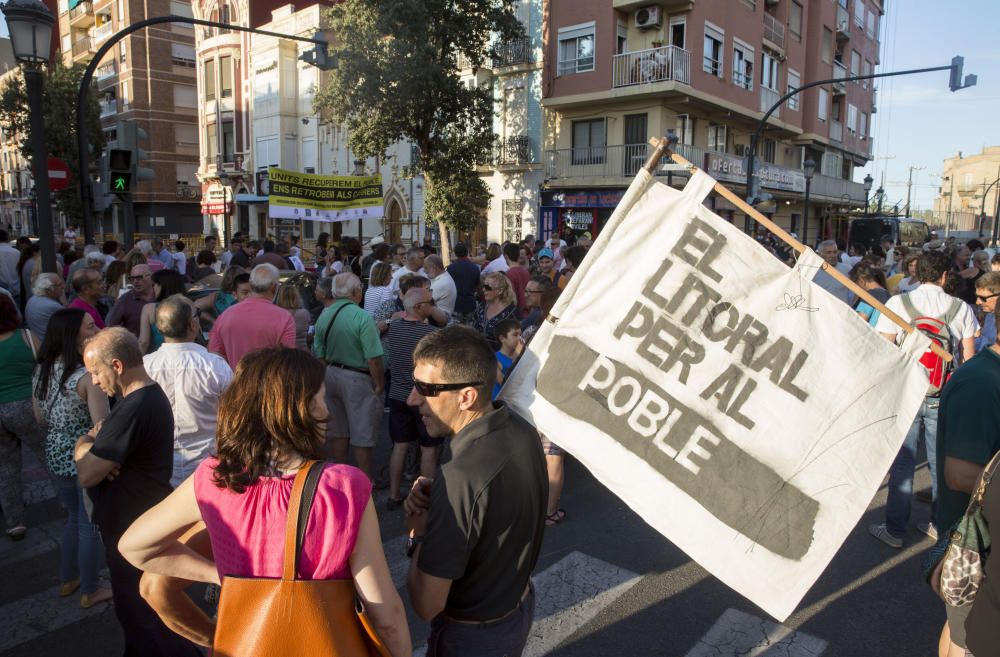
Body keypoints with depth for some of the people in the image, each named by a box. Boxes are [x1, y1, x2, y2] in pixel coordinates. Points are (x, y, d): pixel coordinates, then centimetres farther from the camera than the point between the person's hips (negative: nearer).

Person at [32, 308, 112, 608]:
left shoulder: (42, 370, -2)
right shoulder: (88, 376, -25)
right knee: (90, 525, 11)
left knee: (73, 518, 26)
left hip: (56, 456, 7)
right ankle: (90, 592, 27)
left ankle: (68, 580, 41)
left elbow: (40, 417, 10)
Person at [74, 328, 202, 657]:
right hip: (145, 518, 10)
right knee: (138, 607, 26)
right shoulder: (151, 395, 5)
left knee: (142, 615, 8)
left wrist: (83, 444, -7)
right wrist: (93, 444, -11)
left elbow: (87, 475, -26)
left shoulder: (133, 410, -29)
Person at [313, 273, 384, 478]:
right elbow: (373, 359, -22)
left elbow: (319, 354, 8)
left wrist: (327, 377, 19)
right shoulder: (362, 317, -20)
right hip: (358, 379, -6)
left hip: (331, 375, 7)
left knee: (337, 431, 17)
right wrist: (379, 384, -10)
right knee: (362, 434, 6)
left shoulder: (324, 316, 1)